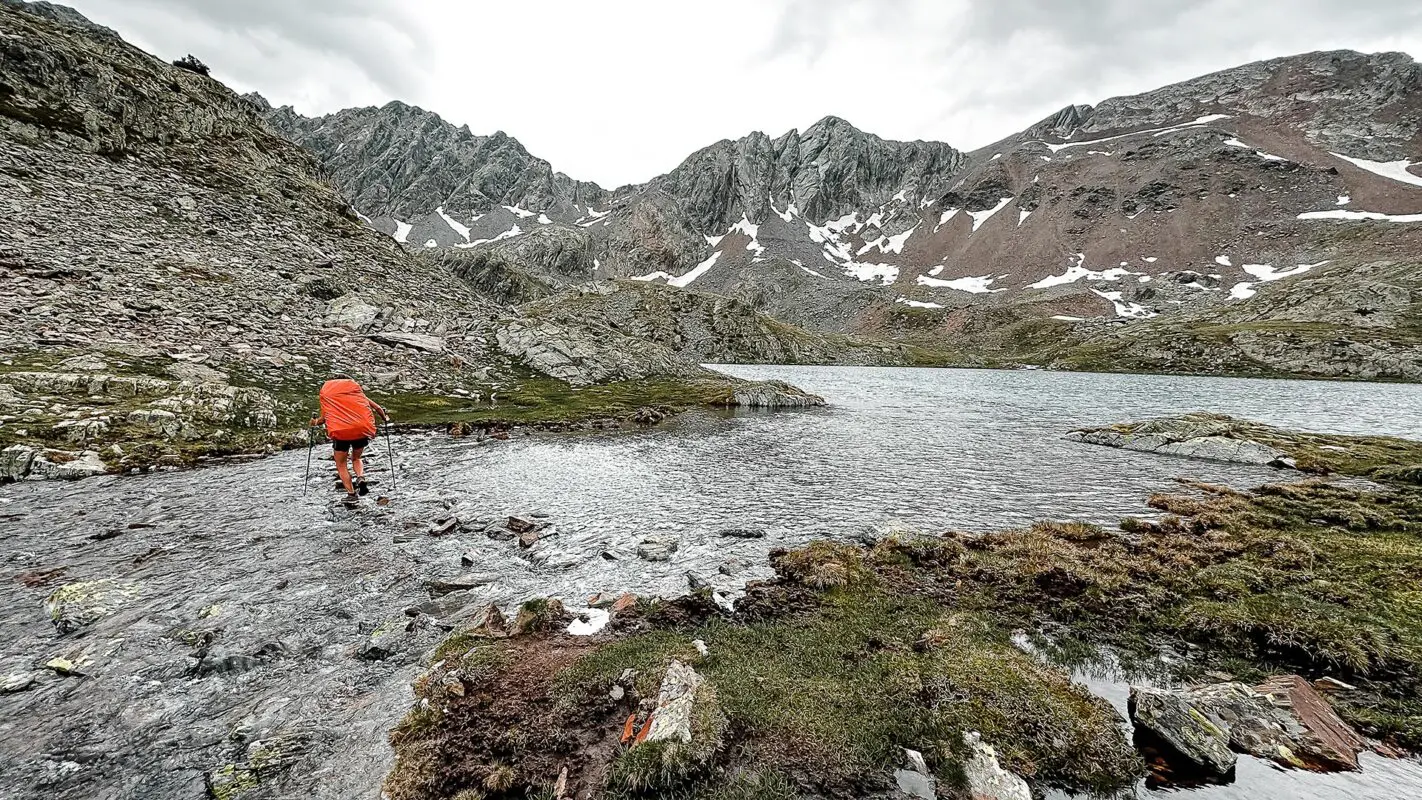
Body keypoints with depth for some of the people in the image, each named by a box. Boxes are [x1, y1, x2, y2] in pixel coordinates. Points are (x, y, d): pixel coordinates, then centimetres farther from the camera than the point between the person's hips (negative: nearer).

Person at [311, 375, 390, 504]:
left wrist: (315, 422, 30)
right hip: (362, 429, 2)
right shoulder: (355, 388, 18)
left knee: (341, 464, 15)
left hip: (340, 431, -2)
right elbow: (376, 407, 14)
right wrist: (385, 417, 31)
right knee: (356, 458, 25)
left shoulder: (325, 391, 16)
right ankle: (361, 478, -4)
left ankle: (352, 493, 5)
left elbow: (324, 418, 9)